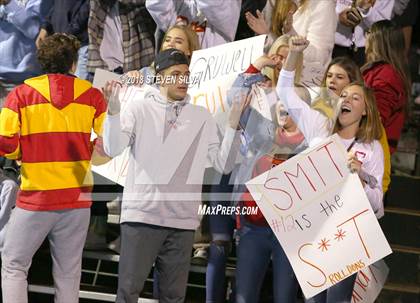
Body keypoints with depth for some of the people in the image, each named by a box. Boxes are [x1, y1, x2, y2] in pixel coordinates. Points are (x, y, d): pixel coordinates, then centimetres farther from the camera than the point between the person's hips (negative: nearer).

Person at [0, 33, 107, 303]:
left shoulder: (22, 94, -2)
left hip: (36, 197, -2)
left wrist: (24, 154, 10)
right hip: (77, 198, 2)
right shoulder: (92, 95, 3)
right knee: (68, 274, 7)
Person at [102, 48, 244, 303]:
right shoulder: (139, 109, 5)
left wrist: (234, 122, -4)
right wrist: (113, 109, -20)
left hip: (183, 220, 3)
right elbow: (114, 149, -7)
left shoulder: (202, 117, 12)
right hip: (142, 215, -3)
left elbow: (223, 164, 6)